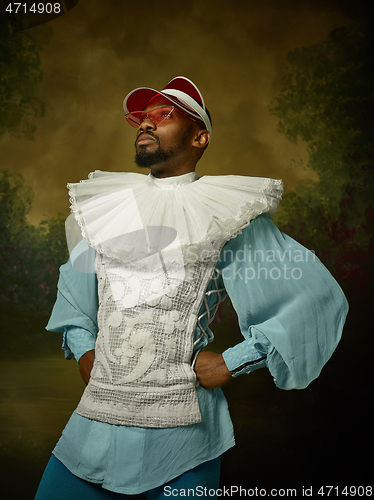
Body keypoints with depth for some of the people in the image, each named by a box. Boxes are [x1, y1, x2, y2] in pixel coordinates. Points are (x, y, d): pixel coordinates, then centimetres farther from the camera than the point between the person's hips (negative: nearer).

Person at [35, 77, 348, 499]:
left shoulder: (226, 212, -4)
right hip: (95, 419, 5)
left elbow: (318, 297, -7)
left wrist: (231, 363, -9)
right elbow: (74, 281, 28)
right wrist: (83, 349, 13)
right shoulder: (107, 207, 12)